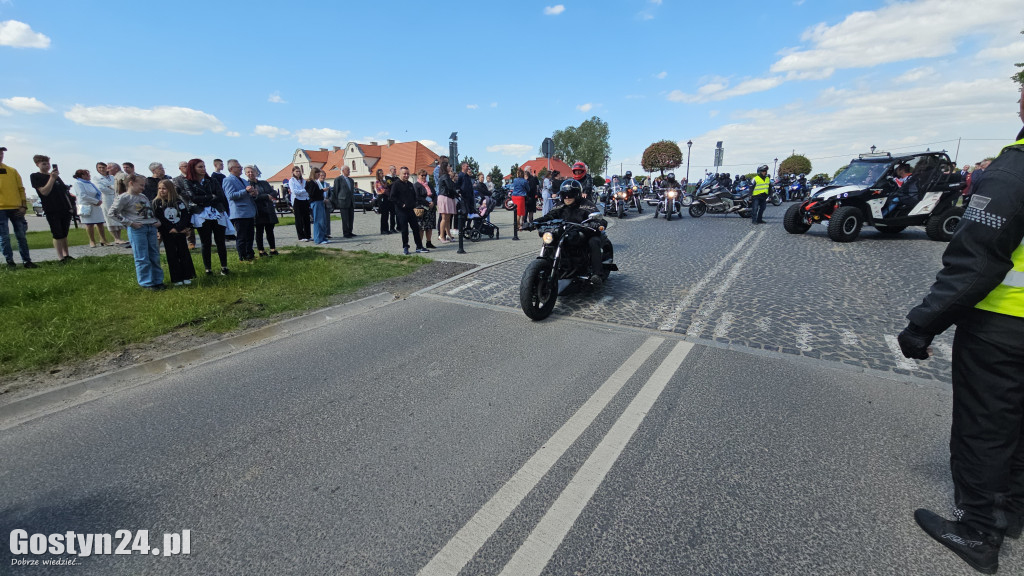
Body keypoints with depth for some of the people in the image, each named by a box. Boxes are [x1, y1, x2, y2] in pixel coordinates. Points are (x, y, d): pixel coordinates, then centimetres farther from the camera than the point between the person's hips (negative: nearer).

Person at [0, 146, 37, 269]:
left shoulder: (12, 171, 10)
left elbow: (21, 188, 10)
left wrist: (24, 206, 1)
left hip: (16, 208, 2)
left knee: (21, 236, 5)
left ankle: (26, 261, 10)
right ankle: (10, 262, 6)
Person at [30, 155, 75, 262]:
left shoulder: (56, 176, 17)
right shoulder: (35, 176, 1)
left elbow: (64, 191, 20)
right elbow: (44, 191, -11)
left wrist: (69, 206, 13)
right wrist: (52, 178, -17)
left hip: (65, 209, 5)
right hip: (52, 211, -5)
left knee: (64, 234, 8)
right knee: (57, 235, -7)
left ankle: (66, 255, 14)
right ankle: (61, 258, -5)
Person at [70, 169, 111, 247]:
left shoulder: (90, 183, 18)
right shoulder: (77, 183, -5)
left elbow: (99, 192, 16)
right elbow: (83, 195, -14)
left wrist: (100, 201, -3)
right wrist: (96, 201, -15)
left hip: (97, 206, 6)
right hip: (87, 207, -6)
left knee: (101, 223, 4)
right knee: (90, 224, -3)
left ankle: (103, 240, 10)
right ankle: (92, 241, 4)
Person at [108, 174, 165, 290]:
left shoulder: (143, 196, 15)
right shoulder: (124, 198, -4)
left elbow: (151, 211, 26)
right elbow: (112, 212, -7)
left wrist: (157, 221, 10)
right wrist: (129, 223, -11)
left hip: (151, 228, 6)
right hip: (137, 229, -6)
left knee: (155, 256, 8)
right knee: (142, 258, -2)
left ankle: (157, 280, 15)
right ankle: (147, 282, 5)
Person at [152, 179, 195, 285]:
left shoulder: (179, 201, 3)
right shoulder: (157, 203, 0)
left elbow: (185, 216, -4)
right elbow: (158, 219, -5)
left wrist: (178, 228, -16)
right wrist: (172, 229, -14)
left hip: (180, 232, 1)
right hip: (167, 234, -1)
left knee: (184, 253, 2)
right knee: (172, 256, 3)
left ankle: (187, 277, 9)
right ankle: (176, 279, 6)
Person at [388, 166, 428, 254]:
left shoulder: (410, 184, 16)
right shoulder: (396, 184, -5)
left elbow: (414, 196, 25)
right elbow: (393, 197, -12)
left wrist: (414, 204, 11)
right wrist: (401, 204, -15)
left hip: (411, 210, 6)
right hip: (401, 211, -6)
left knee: (416, 228, 6)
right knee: (404, 230, -2)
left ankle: (419, 247, 12)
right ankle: (405, 248, 9)